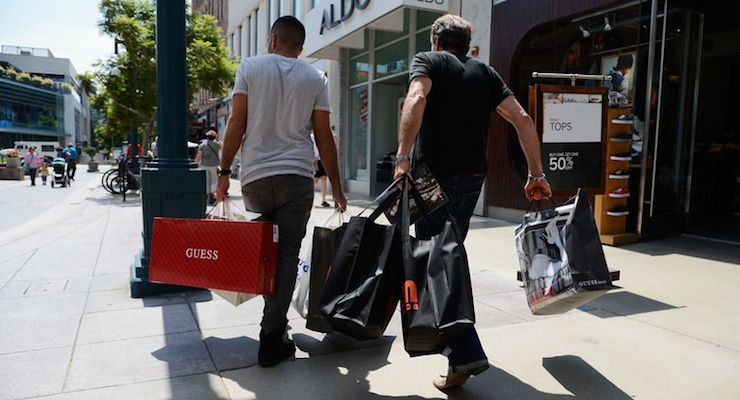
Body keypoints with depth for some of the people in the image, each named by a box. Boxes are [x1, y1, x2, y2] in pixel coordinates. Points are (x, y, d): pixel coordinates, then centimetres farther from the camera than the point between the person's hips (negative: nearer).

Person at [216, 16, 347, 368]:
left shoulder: (250, 67, 6)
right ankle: (272, 340, 2)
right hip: (297, 177, -1)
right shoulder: (315, 78, 8)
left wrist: (224, 172, 5)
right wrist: (336, 186, 10)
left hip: (255, 175, 1)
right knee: (286, 255, 1)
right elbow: (323, 136, 4)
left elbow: (236, 123, -1)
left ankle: (275, 323, 27)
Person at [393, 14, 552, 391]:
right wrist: (536, 174, 11)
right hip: (473, 178, 6)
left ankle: (465, 354, -7)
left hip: (435, 176, -6)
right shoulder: (485, 72, 18)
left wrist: (403, 156, -27)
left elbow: (417, 98, -19)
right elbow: (522, 119, 9)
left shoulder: (427, 60, 5)